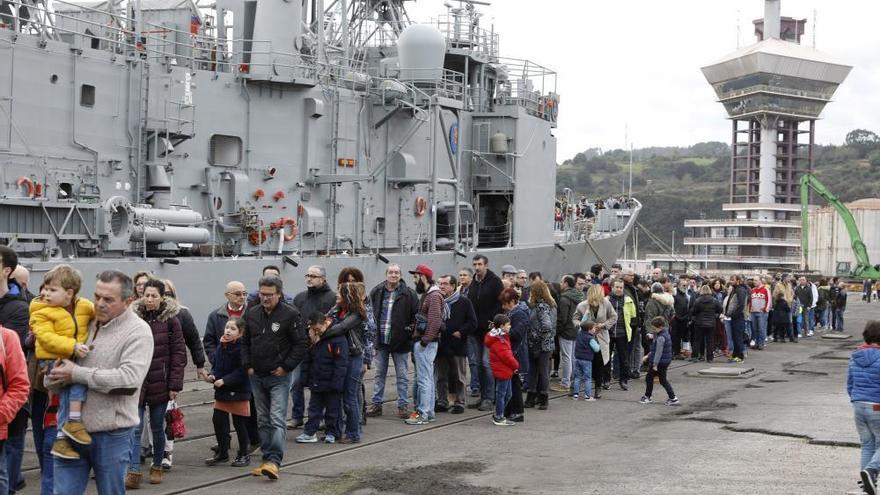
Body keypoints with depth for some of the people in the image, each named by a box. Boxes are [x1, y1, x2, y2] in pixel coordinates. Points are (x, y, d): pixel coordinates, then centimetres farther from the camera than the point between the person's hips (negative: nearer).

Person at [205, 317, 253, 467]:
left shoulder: (242, 348, -18)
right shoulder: (221, 346, 5)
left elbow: (242, 371, -22)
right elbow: (215, 363, 17)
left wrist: (224, 380, -24)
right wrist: (212, 375, -2)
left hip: (238, 392, -7)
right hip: (221, 391, 7)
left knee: (239, 423, 4)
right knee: (218, 420, 8)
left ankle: (244, 454, 20)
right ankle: (222, 453, 24)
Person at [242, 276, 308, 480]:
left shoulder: (290, 314, -10)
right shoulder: (252, 314, 7)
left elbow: (302, 344, -8)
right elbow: (245, 342, 17)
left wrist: (286, 367, -11)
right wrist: (247, 365, 5)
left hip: (279, 377, -6)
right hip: (257, 377, 6)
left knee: (277, 419, -12)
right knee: (263, 420, 12)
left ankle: (274, 461, -17)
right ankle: (267, 459, 20)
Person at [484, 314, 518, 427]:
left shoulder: (502, 337, 13)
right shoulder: (498, 341, -20)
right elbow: (506, 356, -21)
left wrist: (514, 364, 11)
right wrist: (515, 365, -10)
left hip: (505, 371, 10)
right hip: (502, 371, -10)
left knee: (507, 394, 17)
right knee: (501, 394, -2)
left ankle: (498, 415, 25)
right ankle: (499, 418, 6)